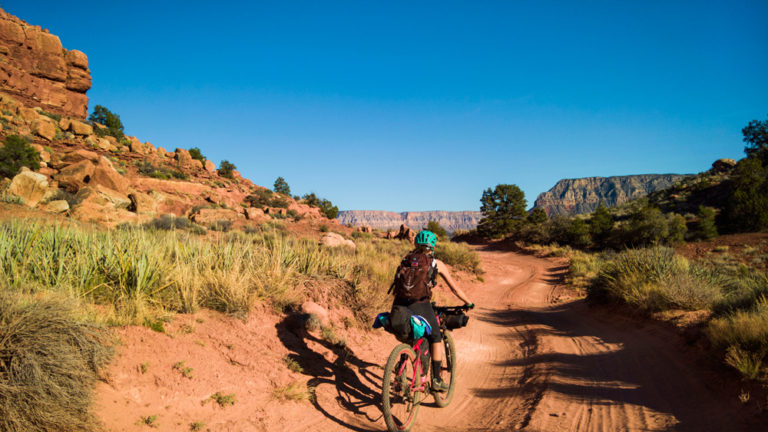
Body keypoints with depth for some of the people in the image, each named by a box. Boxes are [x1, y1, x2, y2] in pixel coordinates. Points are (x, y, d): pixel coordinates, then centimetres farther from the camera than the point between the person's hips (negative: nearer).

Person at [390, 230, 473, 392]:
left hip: (399, 305, 4)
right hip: (420, 306, -4)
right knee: (436, 338, 16)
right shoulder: (436, 263, 8)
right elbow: (454, 288, 14)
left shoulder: (406, 260, 18)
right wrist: (468, 303, 29)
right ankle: (436, 379, 15)